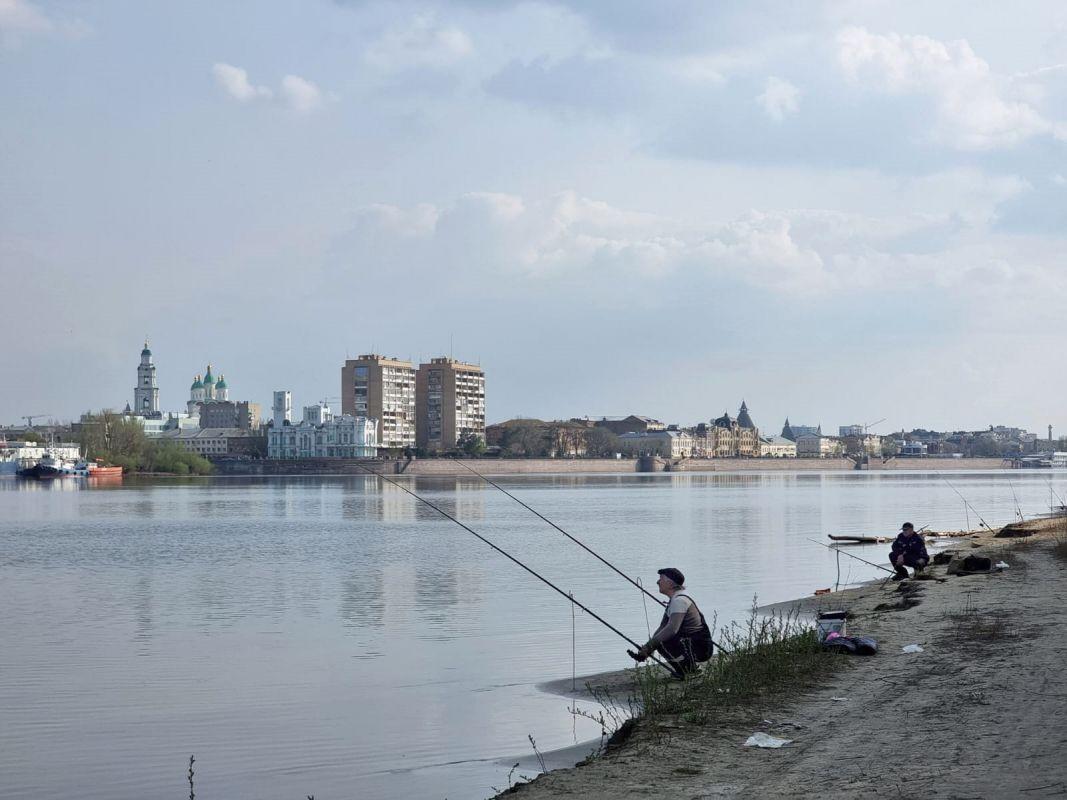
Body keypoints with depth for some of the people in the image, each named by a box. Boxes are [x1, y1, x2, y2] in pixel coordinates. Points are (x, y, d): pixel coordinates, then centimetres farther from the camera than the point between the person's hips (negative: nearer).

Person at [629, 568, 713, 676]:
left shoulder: (679, 601, -17)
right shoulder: (674, 601, 15)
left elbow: (672, 629, -28)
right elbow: (662, 628, 15)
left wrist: (649, 646, -23)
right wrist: (646, 648, 3)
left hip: (700, 647, -10)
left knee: (661, 642, -22)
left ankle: (689, 670, -10)